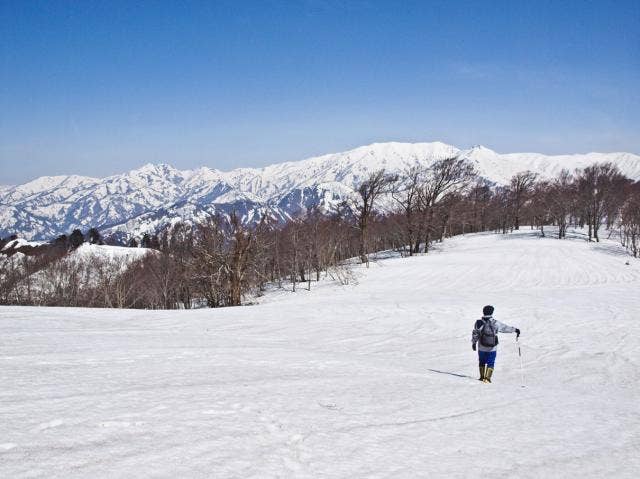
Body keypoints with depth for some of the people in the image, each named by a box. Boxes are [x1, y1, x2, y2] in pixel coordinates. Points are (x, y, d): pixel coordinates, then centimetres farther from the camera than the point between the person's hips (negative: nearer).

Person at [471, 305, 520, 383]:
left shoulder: (479, 323, -9)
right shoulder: (496, 324, -12)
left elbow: (475, 334, -1)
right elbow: (506, 327, 0)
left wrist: (473, 343, 13)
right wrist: (515, 330, 15)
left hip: (481, 348, 1)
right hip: (492, 348, -1)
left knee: (482, 362, 19)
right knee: (490, 363, 10)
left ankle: (482, 377, 24)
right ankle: (487, 378, 3)